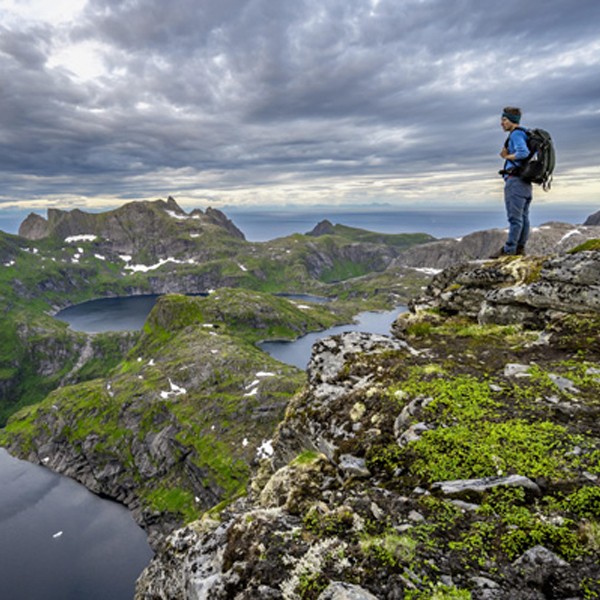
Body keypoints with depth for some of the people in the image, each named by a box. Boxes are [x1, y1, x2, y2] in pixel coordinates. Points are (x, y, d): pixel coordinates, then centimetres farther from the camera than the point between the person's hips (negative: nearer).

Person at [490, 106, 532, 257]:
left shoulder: (516, 134, -8)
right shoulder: (524, 135, 23)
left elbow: (523, 153, -24)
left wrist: (507, 156, -7)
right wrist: (506, 154, 6)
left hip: (515, 181, -10)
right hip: (525, 183, 10)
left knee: (514, 218, -11)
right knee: (523, 218, 6)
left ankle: (508, 250, -11)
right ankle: (520, 249, 8)